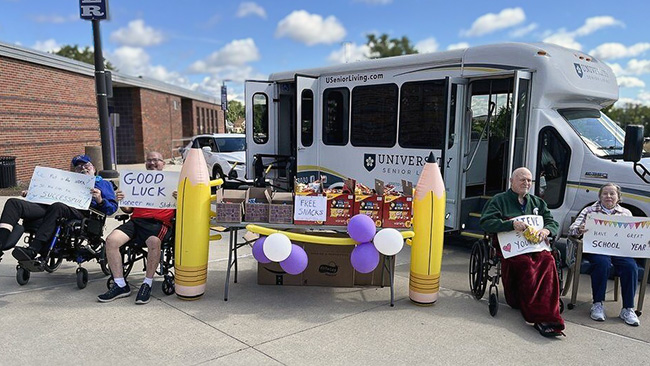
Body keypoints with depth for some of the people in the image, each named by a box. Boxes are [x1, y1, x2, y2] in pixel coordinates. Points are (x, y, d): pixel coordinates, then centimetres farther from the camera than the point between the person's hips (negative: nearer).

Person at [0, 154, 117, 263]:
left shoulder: (103, 184, 26)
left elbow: (113, 207, 10)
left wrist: (100, 200, -10)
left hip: (80, 210, -6)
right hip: (49, 206, 6)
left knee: (57, 206, -39)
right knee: (13, 203, -14)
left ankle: (32, 250, -45)